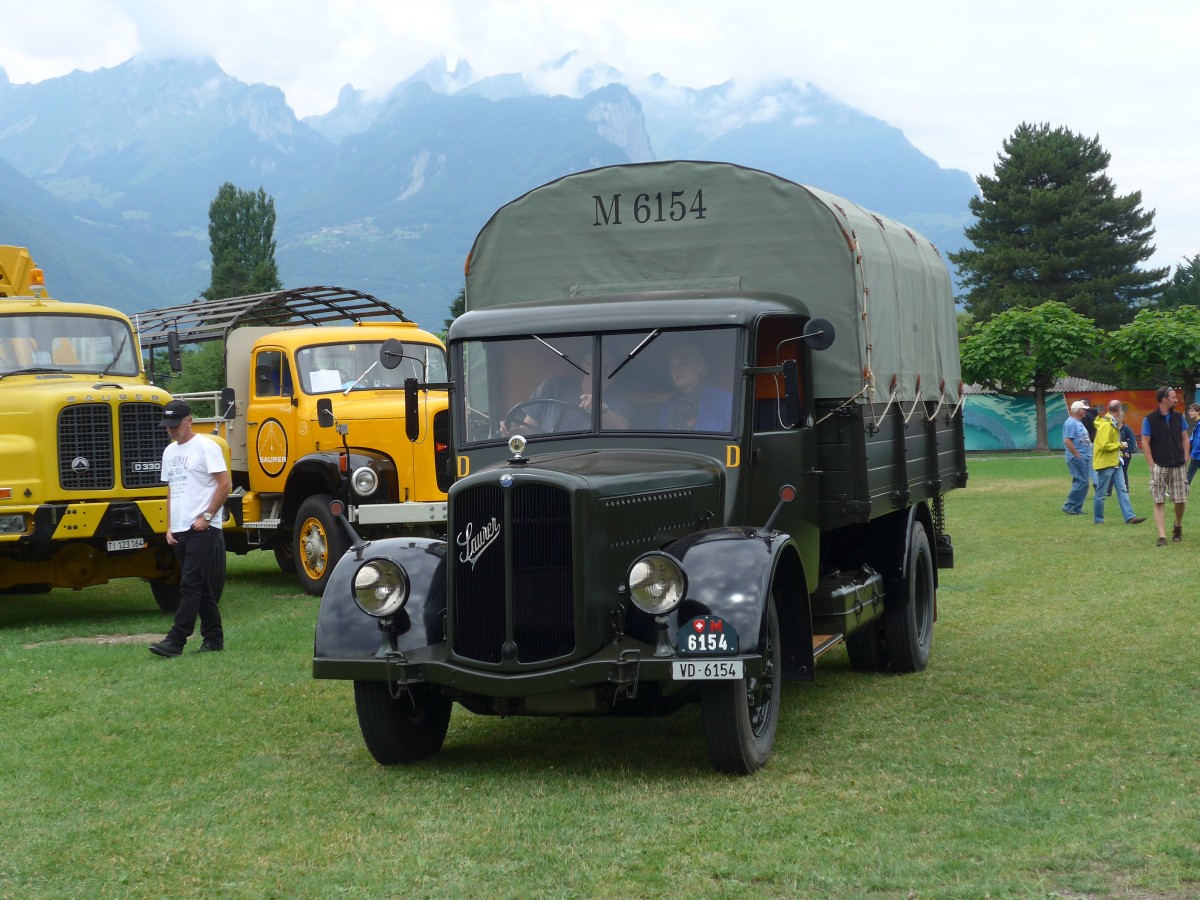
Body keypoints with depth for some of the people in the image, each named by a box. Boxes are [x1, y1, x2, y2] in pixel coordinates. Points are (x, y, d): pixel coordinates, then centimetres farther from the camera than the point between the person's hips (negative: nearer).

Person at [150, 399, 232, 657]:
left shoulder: (205, 447, -7)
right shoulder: (170, 451, 18)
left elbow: (225, 484, -12)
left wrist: (206, 516, -14)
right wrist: (169, 527, 15)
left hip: (202, 529, -8)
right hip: (180, 530, 8)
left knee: (191, 585, -11)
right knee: (202, 587, 11)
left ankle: (176, 641, -15)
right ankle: (214, 639, 17)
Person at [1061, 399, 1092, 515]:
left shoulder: (1078, 422, 18)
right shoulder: (1071, 423, -15)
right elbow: (1067, 441, -22)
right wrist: (1077, 455, -20)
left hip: (1084, 457, 10)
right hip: (1077, 458, -10)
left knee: (1083, 482, 10)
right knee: (1081, 482, -12)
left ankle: (1077, 508, 14)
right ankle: (1069, 506, -7)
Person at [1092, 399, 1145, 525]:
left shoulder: (1113, 424, 13)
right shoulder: (1106, 425, -19)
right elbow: (1104, 445, -25)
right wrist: (1119, 445, -12)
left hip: (1114, 463, 10)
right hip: (1105, 463, -10)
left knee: (1122, 490, 4)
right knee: (1101, 493, 0)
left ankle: (1130, 517, 1)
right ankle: (1098, 520, 8)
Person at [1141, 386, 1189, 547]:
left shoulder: (1178, 417, 8)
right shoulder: (1150, 419, -5)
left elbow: (1185, 439, 13)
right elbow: (1145, 443, -5)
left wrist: (1185, 458, 2)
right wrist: (1152, 465, -10)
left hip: (1178, 466, 3)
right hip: (1159, 466, -3)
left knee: (1181, 500, 6)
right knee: (1159, 501, -5)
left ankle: (1178, 526, 32)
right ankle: (1162, 536, -5)